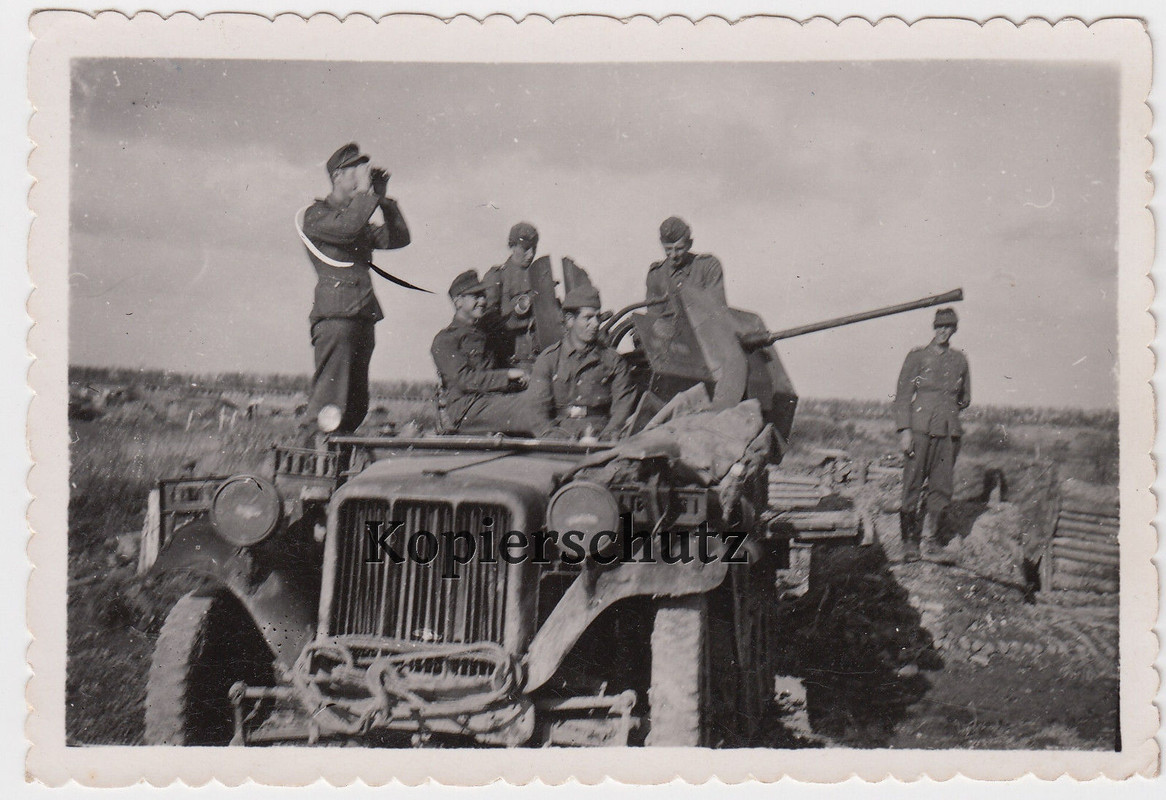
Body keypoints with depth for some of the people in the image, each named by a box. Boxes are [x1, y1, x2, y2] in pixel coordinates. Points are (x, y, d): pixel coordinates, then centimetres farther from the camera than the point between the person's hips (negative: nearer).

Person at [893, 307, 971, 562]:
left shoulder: (959, 359, 13)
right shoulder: (917, 356, 2)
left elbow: (965, 398, 27)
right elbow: (903, 394, -2)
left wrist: (949, 410, 12)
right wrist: (905, 430, -9)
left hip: (949, 430, 4)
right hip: (920, 428, -3)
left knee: (942, 486, 4)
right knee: (913, 484, -5)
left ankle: (929, 534, 19)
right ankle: (909, 539, 4)